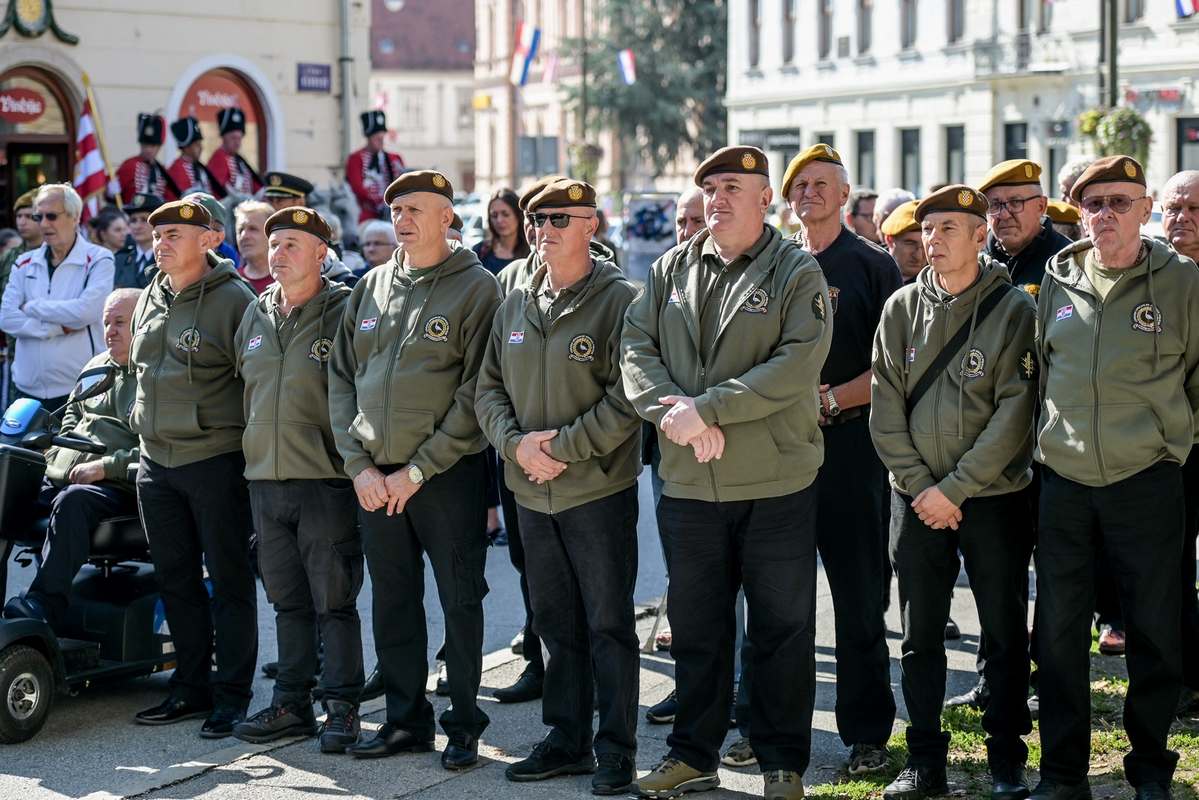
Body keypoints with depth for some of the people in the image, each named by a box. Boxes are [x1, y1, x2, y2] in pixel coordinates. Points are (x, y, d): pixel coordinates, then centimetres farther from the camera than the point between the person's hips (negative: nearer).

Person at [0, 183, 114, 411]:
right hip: (29, 387, 4)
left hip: (79, 387, -4)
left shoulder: (98, 260, -1)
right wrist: (60, 328, -11)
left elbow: (87, 311, -16)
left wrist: (32, 307, -5)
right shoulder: (24, 264, 12)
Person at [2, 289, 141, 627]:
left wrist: (104, 466, -18)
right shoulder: (97, 365, 24)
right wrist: (54, 456, 13)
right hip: (59, 478, 8)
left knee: (73, 501, -38)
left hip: (118, 488, -8)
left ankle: (45, 603, -44)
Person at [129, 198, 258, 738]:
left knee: (229, 582, 0)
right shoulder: (150, 300, 13)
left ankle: (232, 696, 6)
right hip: (156, 463, 7)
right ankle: (191, 687, 23)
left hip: (216, 461, -7)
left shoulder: (234, 300, -10)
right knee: (176, 580, 13)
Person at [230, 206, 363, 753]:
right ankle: (292, 703, 20)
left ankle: (342, 708, 6)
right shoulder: (255, 315, 13)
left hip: (325, 481, -6)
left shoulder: (342, 313, -6)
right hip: (265, 480, 6)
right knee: (288, 600, 13)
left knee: (334, 601, -1)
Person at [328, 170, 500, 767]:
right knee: (392, 601, 11)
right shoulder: (371, 287, 10)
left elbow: (476, 392, -11)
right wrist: (359, 465, -1)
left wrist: (418, 470, -14)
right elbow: (341, 377, 11)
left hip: (448, 473, -5)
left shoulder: (475, 287, -6)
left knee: (460, 601, 3)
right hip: (374, 477, 5)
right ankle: (406, 720, 22)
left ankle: (464, 723, 14)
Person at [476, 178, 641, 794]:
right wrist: (517, 442, -7)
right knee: (556, 623, 14)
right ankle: (568, 741, 24)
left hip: (599, 490, -6)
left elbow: (627, 398, -15)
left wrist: (563, 448, -18)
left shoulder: (619, 301, -8)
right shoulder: (514, 308, 11)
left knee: (609, 625, 0)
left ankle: (616, 750, 9)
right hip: (532, 493, 6)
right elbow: (488, 390, 11)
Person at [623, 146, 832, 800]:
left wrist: (707, 408, -20)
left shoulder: (797, 273, -4)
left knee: (782, 628, 5)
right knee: (695, 626, 14)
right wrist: (675, 411, -16)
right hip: (687, 483, 4)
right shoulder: (671, 270, 10)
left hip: (775, 482, -4)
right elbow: (635, 349, 2)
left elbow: (797, 365, -16)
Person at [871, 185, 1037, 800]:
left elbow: (1014, 414, -11)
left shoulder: (1014, 310, -6)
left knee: (1005, 631, 5)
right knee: (920, 633, 7)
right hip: (916, 498, 3)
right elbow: (885, 408, 2)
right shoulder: (901, 309, 4)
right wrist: (919, 486, -7)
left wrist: (955, 489, -14)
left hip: (994, 496, -3)